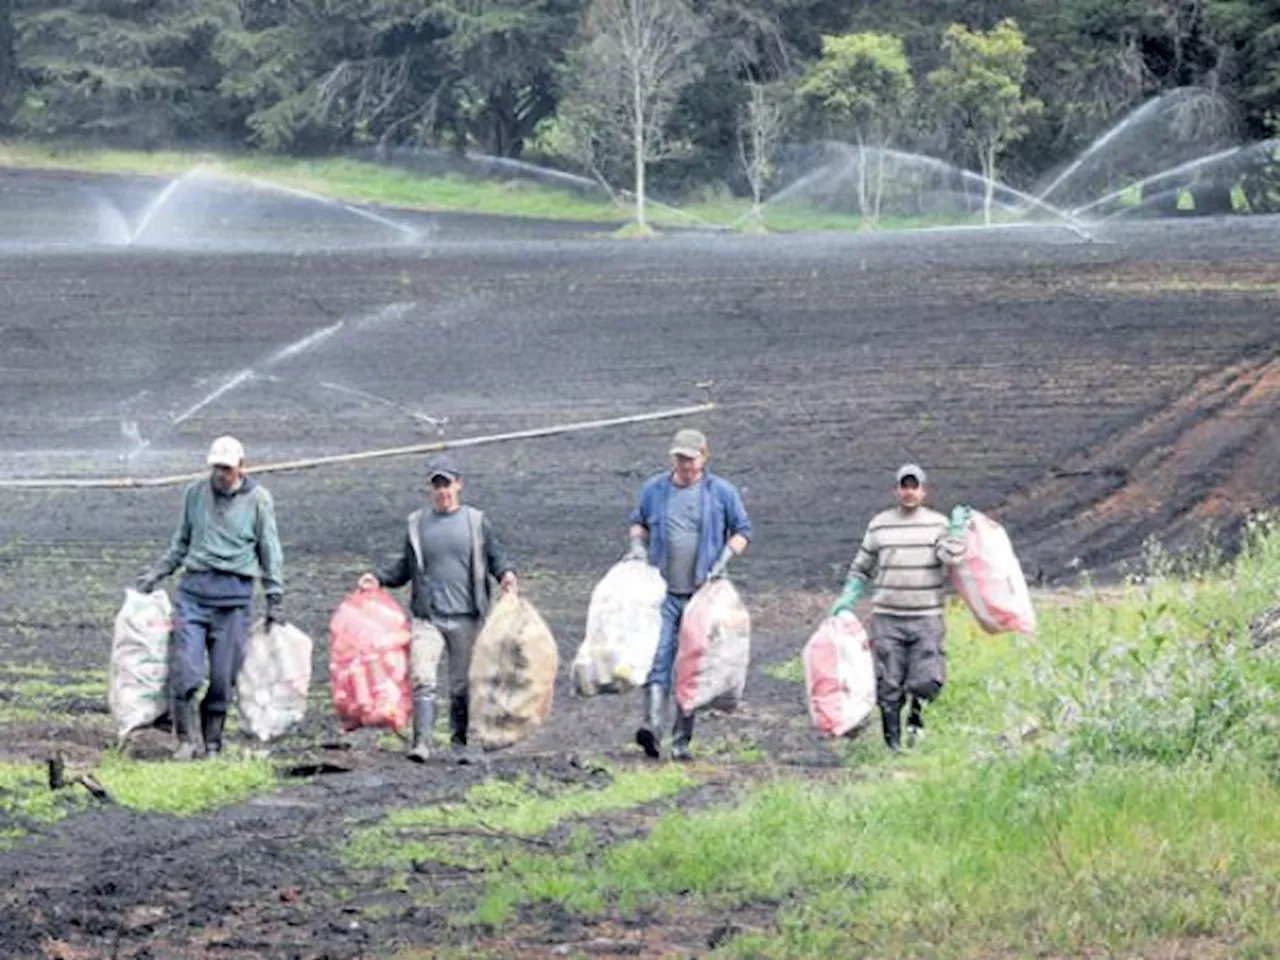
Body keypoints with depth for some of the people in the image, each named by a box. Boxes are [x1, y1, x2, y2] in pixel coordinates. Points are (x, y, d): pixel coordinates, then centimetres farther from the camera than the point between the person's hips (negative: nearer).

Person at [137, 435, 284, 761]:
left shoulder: (258, 499, 4)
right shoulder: (196, 493, 11)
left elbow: (270, 552, 9)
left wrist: (275, 600, 5)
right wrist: (155, 575, 18)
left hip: (234, 593, -2)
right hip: (193, 588, 2)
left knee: (224, 676, -2)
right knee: (185, 668, -12)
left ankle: (212, 742, 10)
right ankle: (186, 740, -5)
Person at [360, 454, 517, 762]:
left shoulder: (475, 521, 7)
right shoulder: (418, 523, 11)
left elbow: (495, 555, 9)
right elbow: (405, 567, 18)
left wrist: (506, 574, -11)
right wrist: (379, 579, 3)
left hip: (466, 617, 0)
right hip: (428, 617, 0)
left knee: (463, 684, 7)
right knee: (421, 679, -15)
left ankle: (460, 740, 19)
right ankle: (422, 742, -19)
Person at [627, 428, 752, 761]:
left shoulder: (722, 492, 3)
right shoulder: (654, 490, 9)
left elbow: (742, 531, 10)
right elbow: (638, 523, 24)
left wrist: (724, 558, -6)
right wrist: (637, 543, 3)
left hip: (702, 593, -1)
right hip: (663, 590, 1)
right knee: (658, 655, -15)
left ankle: (682, 739, 6)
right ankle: (652, 726, -27)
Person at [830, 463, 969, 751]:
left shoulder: (938, 523, 5)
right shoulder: (879, 525, 8)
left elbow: (951, 559, -9)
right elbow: (861, 568, 16)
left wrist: (957, 530, -11)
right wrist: (847, 599, 6)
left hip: (926, 619, -1)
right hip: (887, 619, 1)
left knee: (928, 681, -11)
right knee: (889, 685, -1)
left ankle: (916, 711, 20)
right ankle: (892, 740, 11)